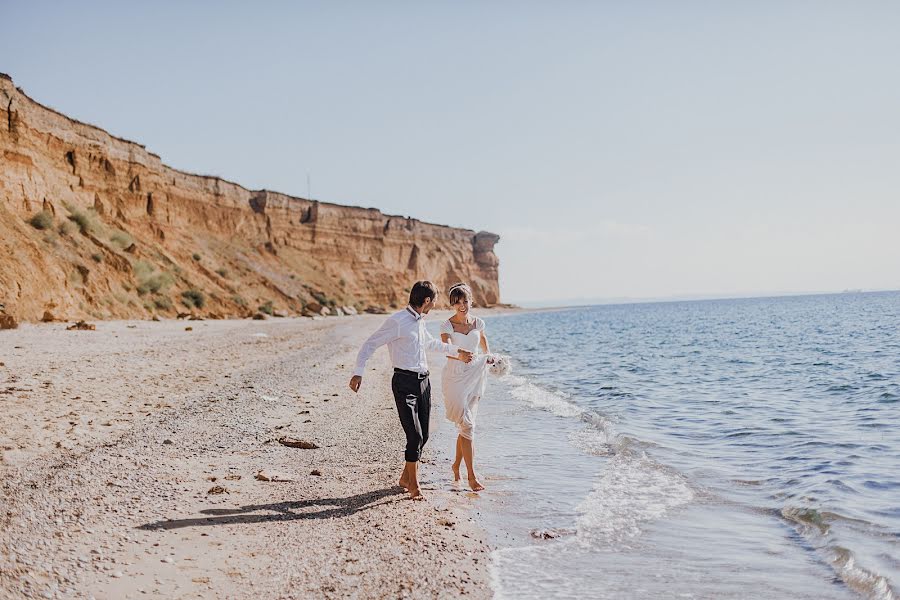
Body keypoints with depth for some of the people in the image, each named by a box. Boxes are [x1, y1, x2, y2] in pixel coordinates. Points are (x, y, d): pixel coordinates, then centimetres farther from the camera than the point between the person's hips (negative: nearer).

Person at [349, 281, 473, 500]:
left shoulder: (419, 321, 14)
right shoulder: (397, 321, -12)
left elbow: (430, 343, 34)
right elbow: (370, 344, -12)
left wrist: (457, 351, 42)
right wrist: (358, 372, -22)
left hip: (423, 381, 8)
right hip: (404, 382, -8)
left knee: (423, 435, 9)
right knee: (415, 435, -11)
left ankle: (406, 477, 27)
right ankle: (414, 486, 3)